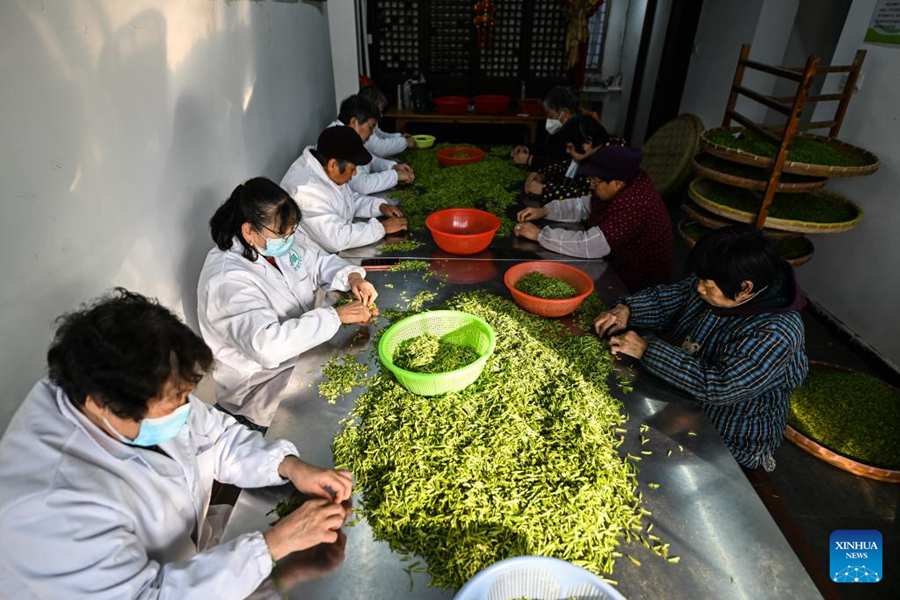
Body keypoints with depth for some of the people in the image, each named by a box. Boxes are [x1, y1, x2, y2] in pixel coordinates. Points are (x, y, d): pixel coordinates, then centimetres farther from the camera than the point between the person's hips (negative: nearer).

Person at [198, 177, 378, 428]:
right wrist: (336, 316, -35)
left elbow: (320, 262, 13)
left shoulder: (280, 242, -4)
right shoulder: (227, 280, -28)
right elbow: (266, 346, -39)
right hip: (261, 392, -8)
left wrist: (352, 276, -9)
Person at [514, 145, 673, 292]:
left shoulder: (634, 206, -33)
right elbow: (583, 205, 9)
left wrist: (539, 234, -26)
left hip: (638, 286, -8)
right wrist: (544, 211, -4)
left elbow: (588, 245, -35)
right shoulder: (624, 185, -5)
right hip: (620, 267, 8)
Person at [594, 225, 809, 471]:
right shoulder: (717, 285, -11)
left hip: (728, 444, -7)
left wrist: (646, 349, -34)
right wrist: (626, 309, -15)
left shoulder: (775, 335, -32)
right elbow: (667, 298, 3)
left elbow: (716, 386, -38)